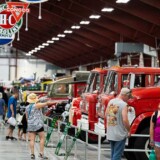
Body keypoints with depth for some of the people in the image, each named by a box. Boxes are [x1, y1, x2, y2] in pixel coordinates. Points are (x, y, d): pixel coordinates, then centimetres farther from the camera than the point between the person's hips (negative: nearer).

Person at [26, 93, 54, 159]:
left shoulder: (27, 107, 10)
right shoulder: (37, 105, -8)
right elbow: (46, 103, -14)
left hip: (30, 125, 5)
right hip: (38, 125, -5)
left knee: (32, 140, 2)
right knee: (42, 138, 2)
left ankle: (32, 154, -3)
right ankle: (41, 153, -5)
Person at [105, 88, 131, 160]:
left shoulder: (111, 102, 6)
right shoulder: (124, 104, -17)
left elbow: (106, 114, 16)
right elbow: (125, 120, -23)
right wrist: (129, 131, -9)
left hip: (110, 134, 7)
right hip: (120, 135, -7)